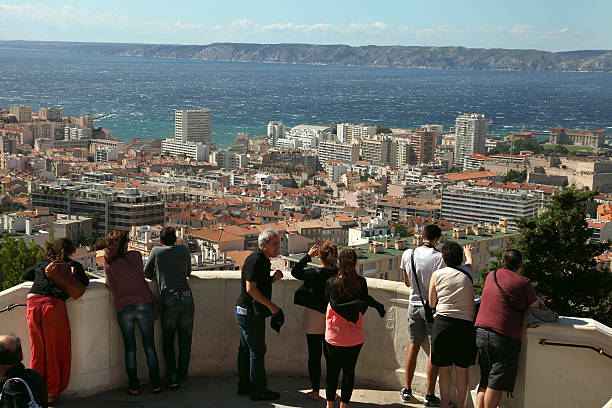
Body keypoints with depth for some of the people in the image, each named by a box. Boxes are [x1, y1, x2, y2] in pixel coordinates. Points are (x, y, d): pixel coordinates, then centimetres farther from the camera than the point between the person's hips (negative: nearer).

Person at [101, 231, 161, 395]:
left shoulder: (108, 263, 5)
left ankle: (133, 387, 9)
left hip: (123, 307, 1)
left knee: (129, 348, 9)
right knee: (149, 346, 7)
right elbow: (141, 274, 12)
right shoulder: (135, 255, 3)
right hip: (144, 304, -1)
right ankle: (155, 384, 11)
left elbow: (111, 286, 3)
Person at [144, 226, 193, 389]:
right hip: (187, 298, 1)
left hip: (169, 300, -1)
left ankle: (172, 376, 6)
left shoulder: (156, 251, 9)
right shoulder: (183, 249, 14)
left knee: (168, 341, 15)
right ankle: (182, 379, 10)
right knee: (185, 342, 9)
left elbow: (147, 274, 18)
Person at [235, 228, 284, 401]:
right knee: (257, 351, -4)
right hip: (250, 313, -10)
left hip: (245, 313, 10)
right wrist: (271, 306, -19)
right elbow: (250, 288, -23)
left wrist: (273, 278, 2)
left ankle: (244, 386, 23)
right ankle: (258, 390, 3)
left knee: (246, 349, 15)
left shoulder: (262, 260, 14)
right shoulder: (256, 260, -19)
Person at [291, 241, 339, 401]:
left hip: (314, 319, -3)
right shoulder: (339, 274, -11)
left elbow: (295, 271, -5)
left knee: (314, 355, 8)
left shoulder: (314, 273, -18)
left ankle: (315, 391, 14)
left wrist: (308, 255, -3)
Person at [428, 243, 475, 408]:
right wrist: (468, 252, 55)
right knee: (462, 369, 10)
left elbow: (432, 303, 9)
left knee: (445, 369, 8)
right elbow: (469, 262, 34)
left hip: (443, 322, -1)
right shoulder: (467, 272, 7)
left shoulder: (437, 274, 2)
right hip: (465, 324, 1)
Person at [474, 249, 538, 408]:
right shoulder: (524, 283, -2)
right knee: (496, 385, -1)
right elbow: (536, 309, 4)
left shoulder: (491, 276, 13)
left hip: (481, 333, 5)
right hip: (505, 337, -5)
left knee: (484, 382, 12)